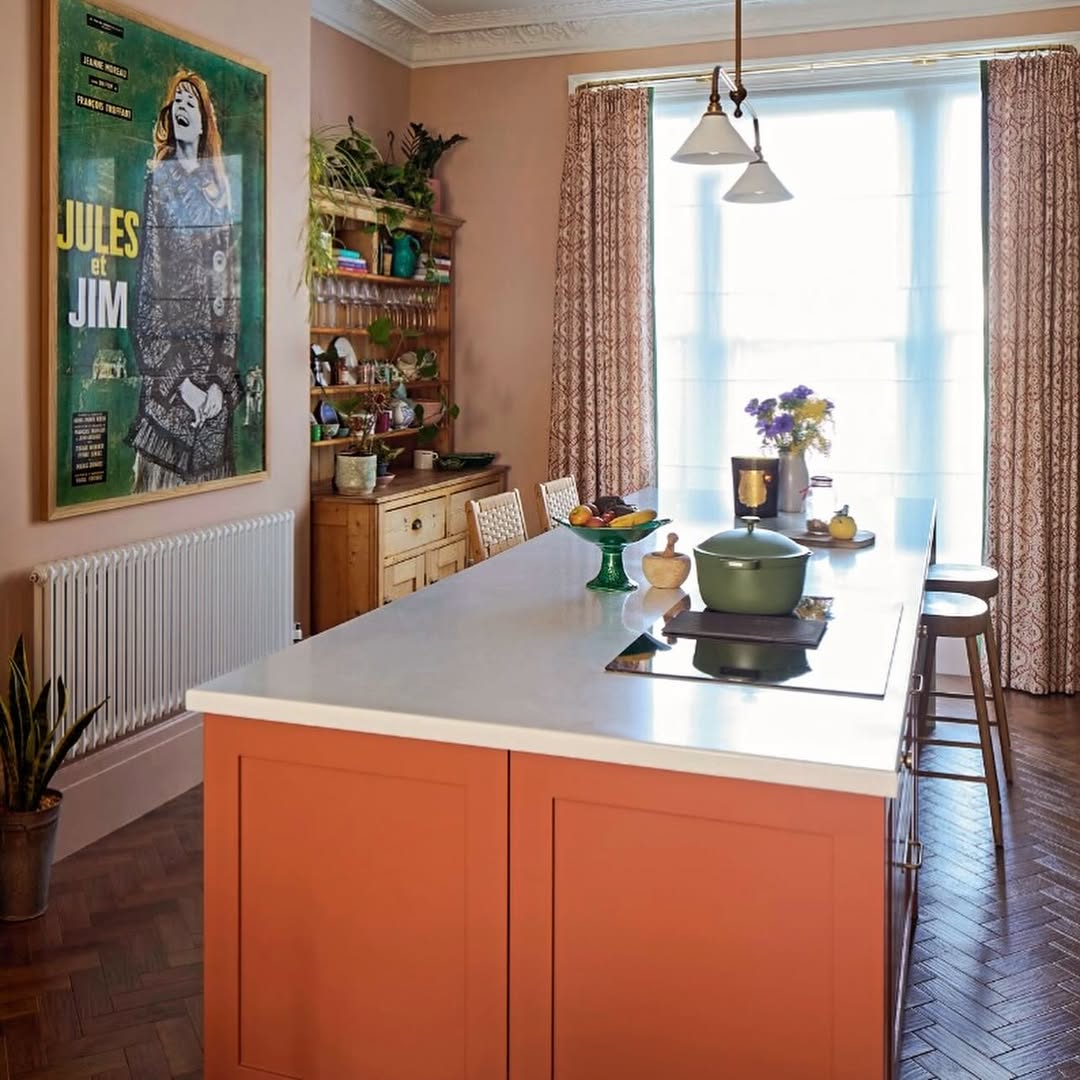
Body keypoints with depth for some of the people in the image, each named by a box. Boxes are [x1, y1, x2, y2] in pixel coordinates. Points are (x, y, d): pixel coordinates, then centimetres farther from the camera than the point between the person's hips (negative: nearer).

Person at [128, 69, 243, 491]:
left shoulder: (218, 186, 12)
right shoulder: (158, 180, 4)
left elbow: (230, 287, 7)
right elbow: (148, 274, -3)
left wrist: (221, 379, -5)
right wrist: (176, 381, -13)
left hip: (210, 338, 3)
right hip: (166, 333, -2)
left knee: (207, 453, 4)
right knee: (164, 453, -4)